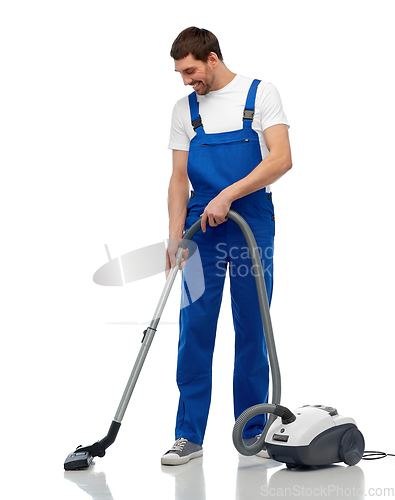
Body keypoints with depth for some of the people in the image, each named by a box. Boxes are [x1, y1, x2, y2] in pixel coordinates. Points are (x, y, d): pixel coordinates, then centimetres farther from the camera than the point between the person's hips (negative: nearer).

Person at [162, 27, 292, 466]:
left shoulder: (260, 94, -1)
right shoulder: (184, 109, 9)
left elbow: (281, 159, -13)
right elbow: (179, 178, 8)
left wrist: (228, 195, -21)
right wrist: (175, 236, -5)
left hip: (253, 225, -2)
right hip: (203, 230, 2)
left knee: (253, 330, 4)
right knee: (194, 331, -3)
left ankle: (252, 431, 15)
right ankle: (189, 436, 2)